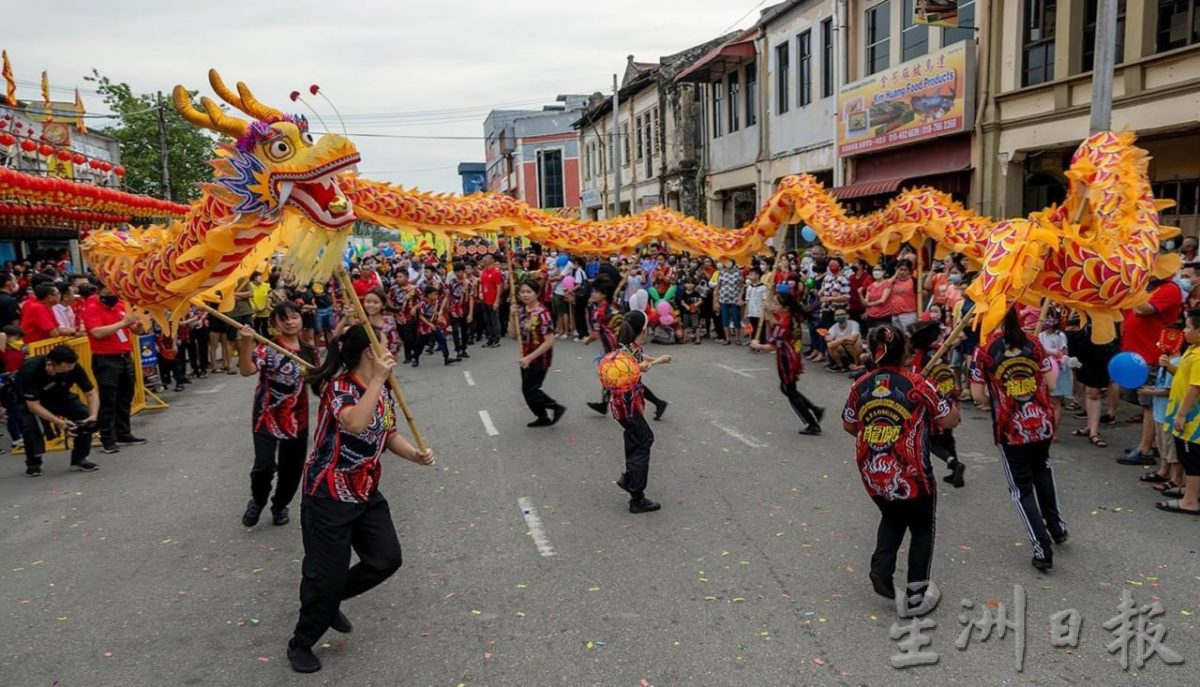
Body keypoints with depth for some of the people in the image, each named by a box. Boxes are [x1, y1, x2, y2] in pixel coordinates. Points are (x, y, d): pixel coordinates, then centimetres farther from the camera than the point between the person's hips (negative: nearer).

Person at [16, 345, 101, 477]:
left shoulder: (73, 368, -27)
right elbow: (33, 405, -34)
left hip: (59, 396, 3)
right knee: (30, 425, -29)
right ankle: (33, 463, -2)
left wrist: (93, 416, -35)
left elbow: (91, 393, -19)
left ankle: (79, 459, -2)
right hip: (29, 400, -2)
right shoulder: (30, 371, -36)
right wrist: (59, 422, -44)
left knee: (86, 416, -19)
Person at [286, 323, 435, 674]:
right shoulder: (338, 385, -21)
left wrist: (416, 454, -3)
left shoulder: (383, 390, 4)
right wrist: (378, 379, -38)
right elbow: (355, 424, -42)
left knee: (387, 559, 10)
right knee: (327, 573, 0)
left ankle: (330, 601, 34)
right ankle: (300, 643, 26)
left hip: (366, 492, 8)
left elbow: (388, 434, 14)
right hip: (328, 495, -8)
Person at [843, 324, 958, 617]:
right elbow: (950, 420, -6)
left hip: (872, 474, 4)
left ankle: (881, 569, 12)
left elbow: (849, 426, 12)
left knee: (892, 517, 30)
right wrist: (949, 403, 15)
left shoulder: (859, 386, -1)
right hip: (910, 475, -4)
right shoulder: (917, 384, -13)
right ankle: (915, 595, 20)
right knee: (921, 529, 18)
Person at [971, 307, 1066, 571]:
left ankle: (1042, 549, 6)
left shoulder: (984, 350, -9)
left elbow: (978, 396, -9)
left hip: (1011, 428, -4)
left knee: (1021, 487, 11)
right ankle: (1056, 525, 40)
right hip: (1042, 421, 4)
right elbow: (1050, 383, 4)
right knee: (1042, 469, 32)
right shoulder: (1032, 343, 0)